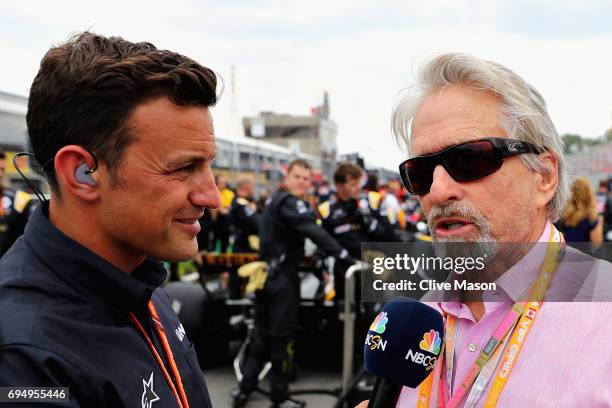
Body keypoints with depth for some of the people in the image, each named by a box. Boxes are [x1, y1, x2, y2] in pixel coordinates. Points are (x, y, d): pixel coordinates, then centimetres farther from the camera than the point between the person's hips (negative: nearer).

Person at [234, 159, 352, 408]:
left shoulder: (275, 201, 17)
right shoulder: (289, 202, -14)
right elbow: (314, 231, -27)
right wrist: (342, 255, -32)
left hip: (266, 275, 9)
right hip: (282, 277, -9)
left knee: (263, 335, 15)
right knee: (282, 337, -1)